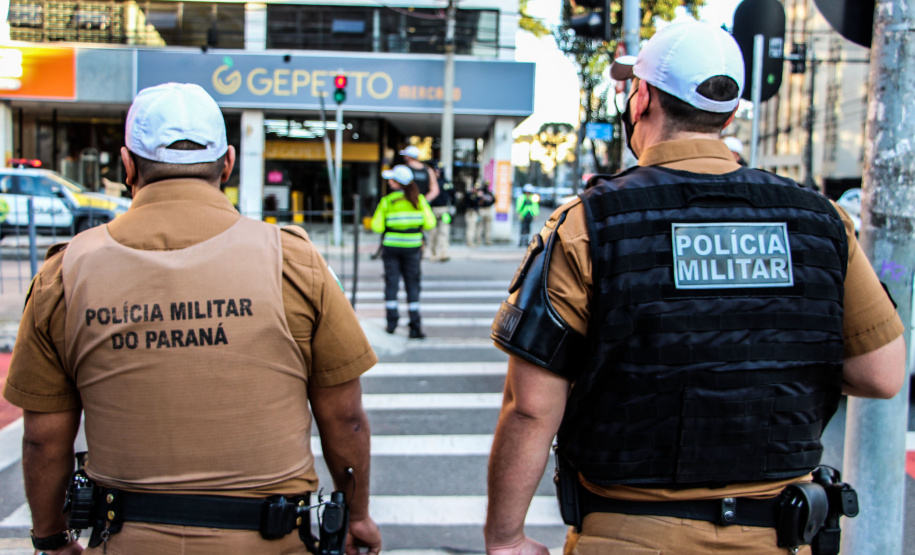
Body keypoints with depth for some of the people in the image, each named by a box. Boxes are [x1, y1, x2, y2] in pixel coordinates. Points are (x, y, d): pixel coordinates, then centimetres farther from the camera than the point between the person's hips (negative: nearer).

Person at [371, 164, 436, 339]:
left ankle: (392, 322, 14)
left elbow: (377, 227, -9)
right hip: (412, 246, 1)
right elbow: (429, 223, -3)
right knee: (412, 285, 4)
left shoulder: (387, 201, -9)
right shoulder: (419, 199, -3)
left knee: (391, 282, 10)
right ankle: (415, 326, -1)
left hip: (391, 247, -1)